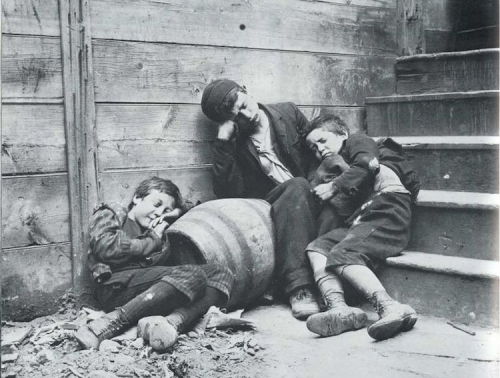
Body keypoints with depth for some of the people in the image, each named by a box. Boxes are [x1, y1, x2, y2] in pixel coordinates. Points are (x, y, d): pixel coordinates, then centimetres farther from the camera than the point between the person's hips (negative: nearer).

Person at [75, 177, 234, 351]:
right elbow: (106, 248, -3)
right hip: (118, 286, -6)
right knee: (193, 275, -28)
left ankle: (173, 322, -37)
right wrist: (152, 242, 6)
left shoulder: (157, 230, 35)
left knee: (220, 273, -10)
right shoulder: (111, 213, 18)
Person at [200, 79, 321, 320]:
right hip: (269, 208, -1)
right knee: (297, 186, -31)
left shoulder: (288, 113, 11)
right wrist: (223, 141, -12)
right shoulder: (232, 144, 5)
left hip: (309, 202, 2)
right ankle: (299, 288, -41)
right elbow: (229, 193, -10)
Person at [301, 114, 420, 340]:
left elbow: (366, 165, -4)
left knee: (343, 254, -27)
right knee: (316, 248, -13)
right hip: (357, 219, 7)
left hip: (385, 209, -7)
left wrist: (334, 187, -2)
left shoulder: (358, 141, 19)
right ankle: (338, 307, -35)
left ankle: (390, 307, -42)